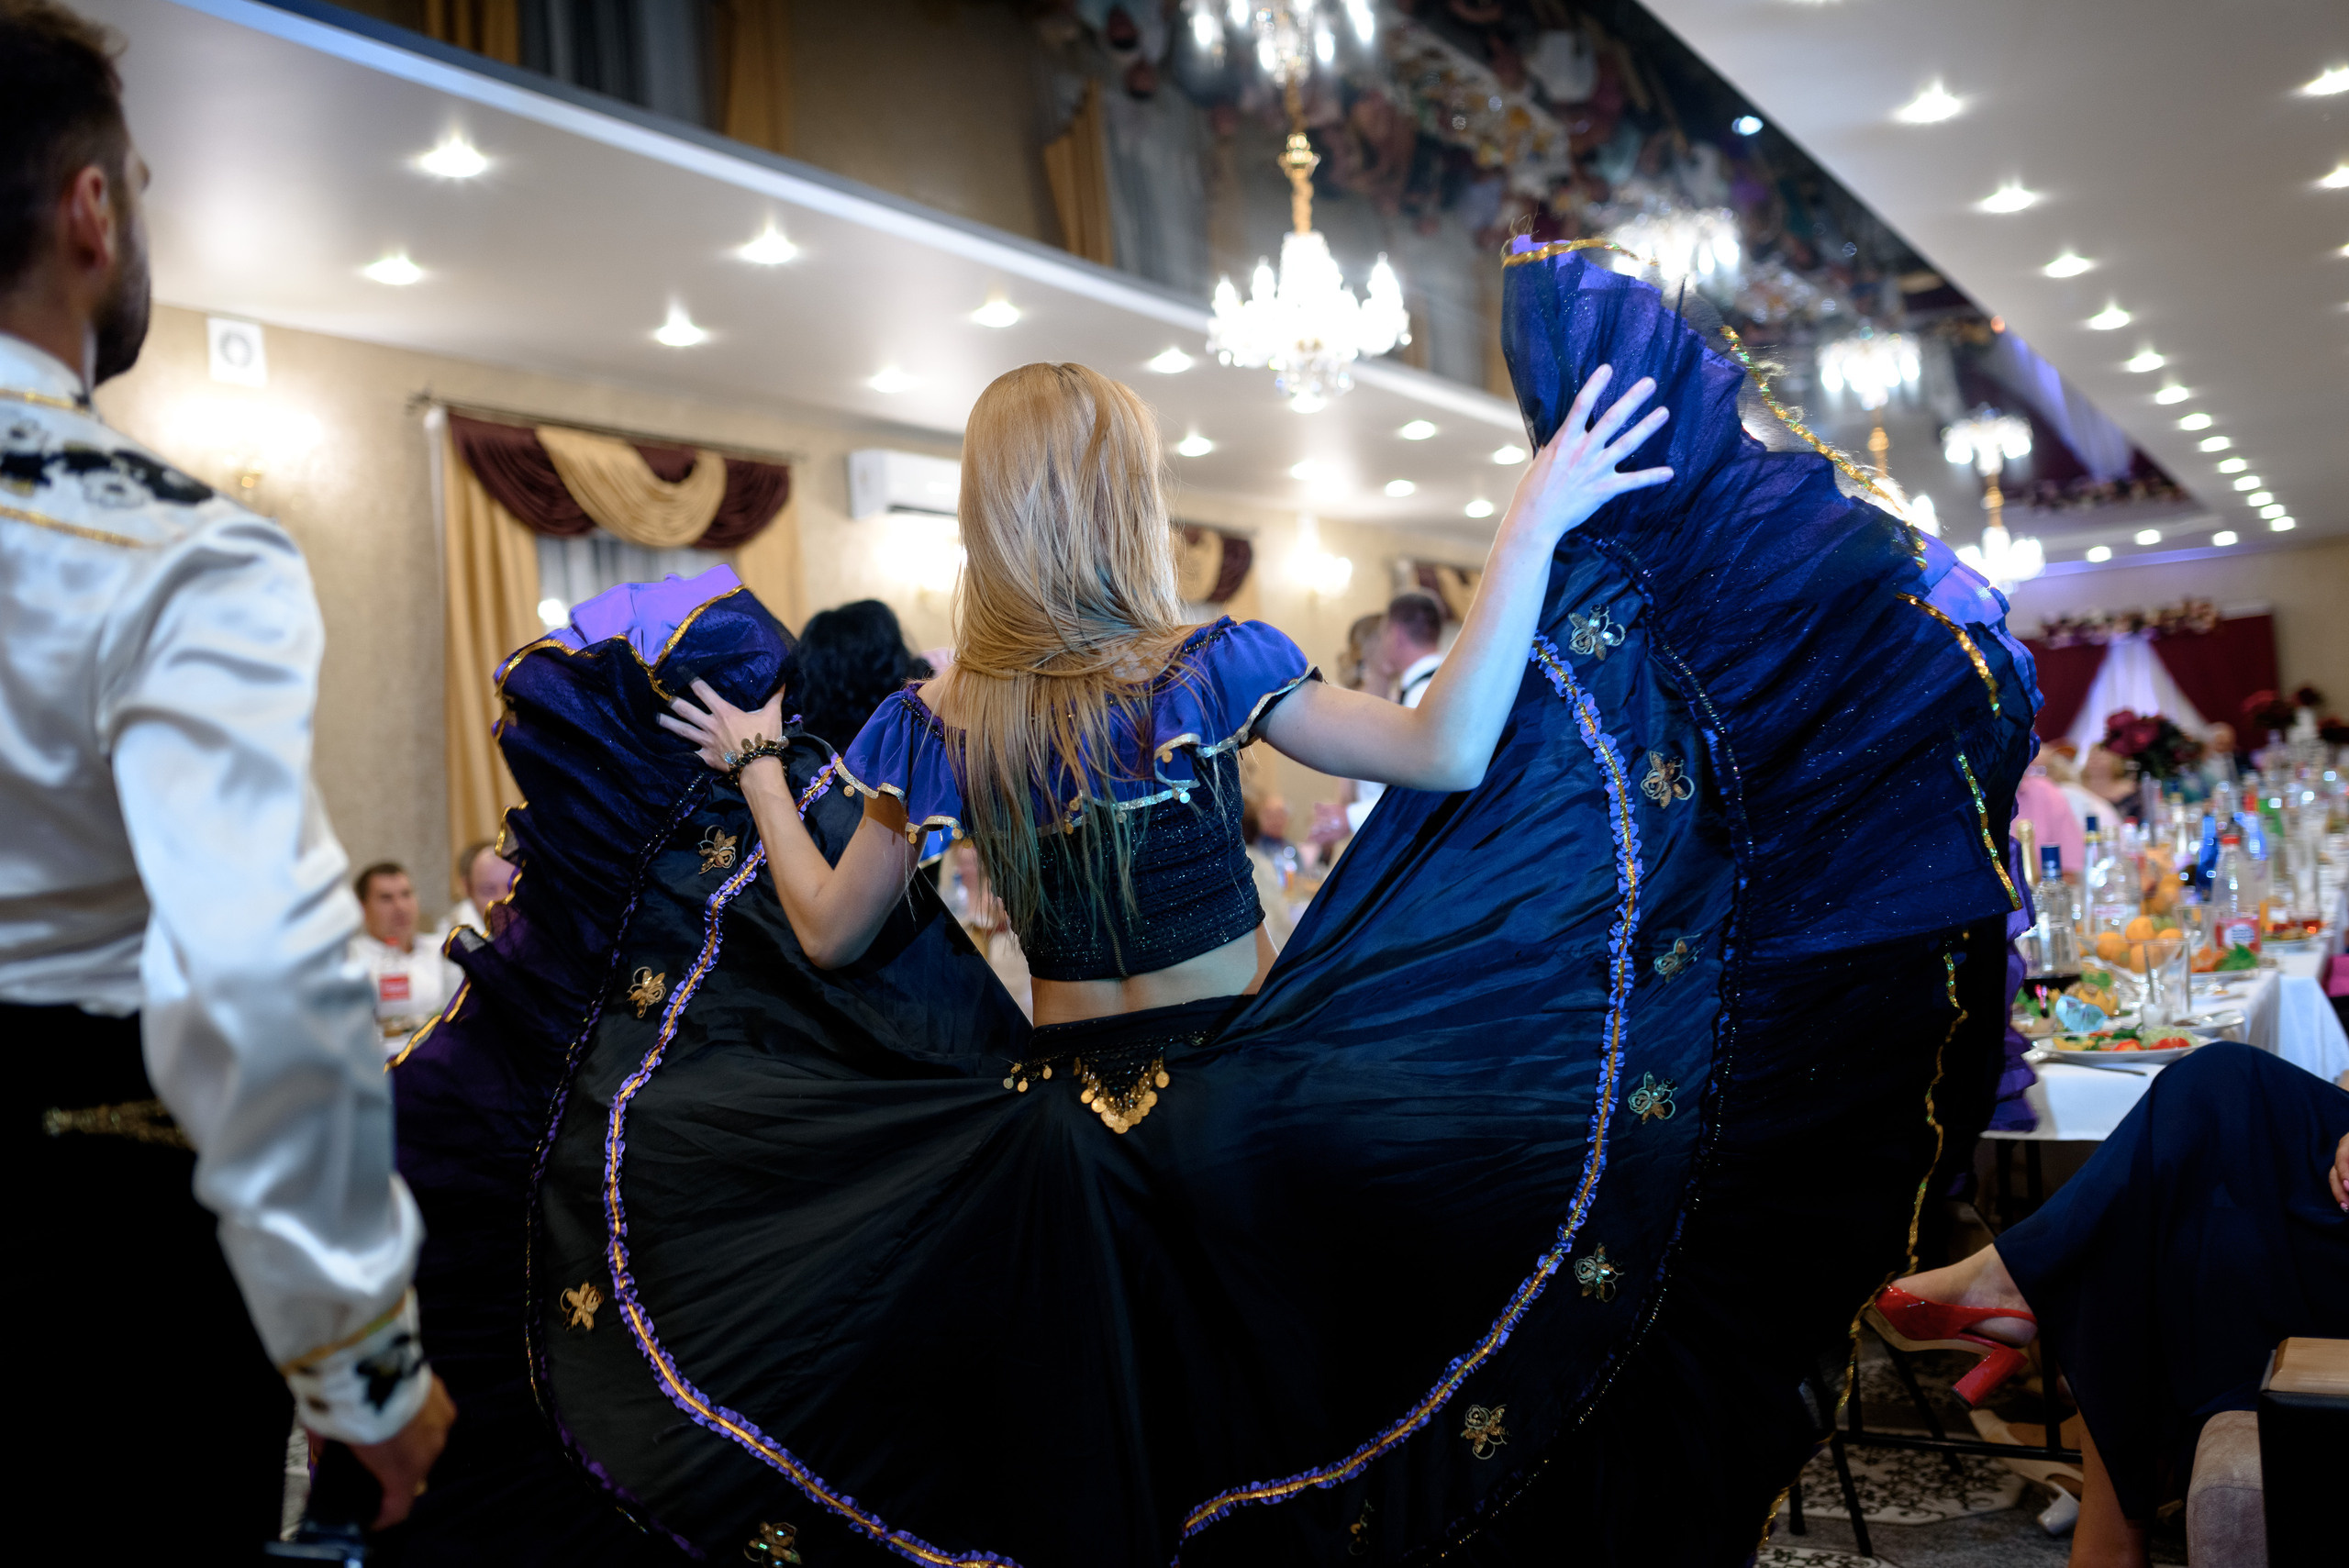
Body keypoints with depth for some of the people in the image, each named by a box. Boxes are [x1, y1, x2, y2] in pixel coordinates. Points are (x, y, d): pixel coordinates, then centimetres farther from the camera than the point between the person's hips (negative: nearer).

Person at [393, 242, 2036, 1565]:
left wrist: (754, 767, 18)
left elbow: (828, 935, 3)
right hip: (1248, 1121, -3)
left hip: (1056, 1129, 3)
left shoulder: (934, 727, -5)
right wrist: (1536, 524, -19)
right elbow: (1449, 756, -22)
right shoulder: (1210, 668, -15)